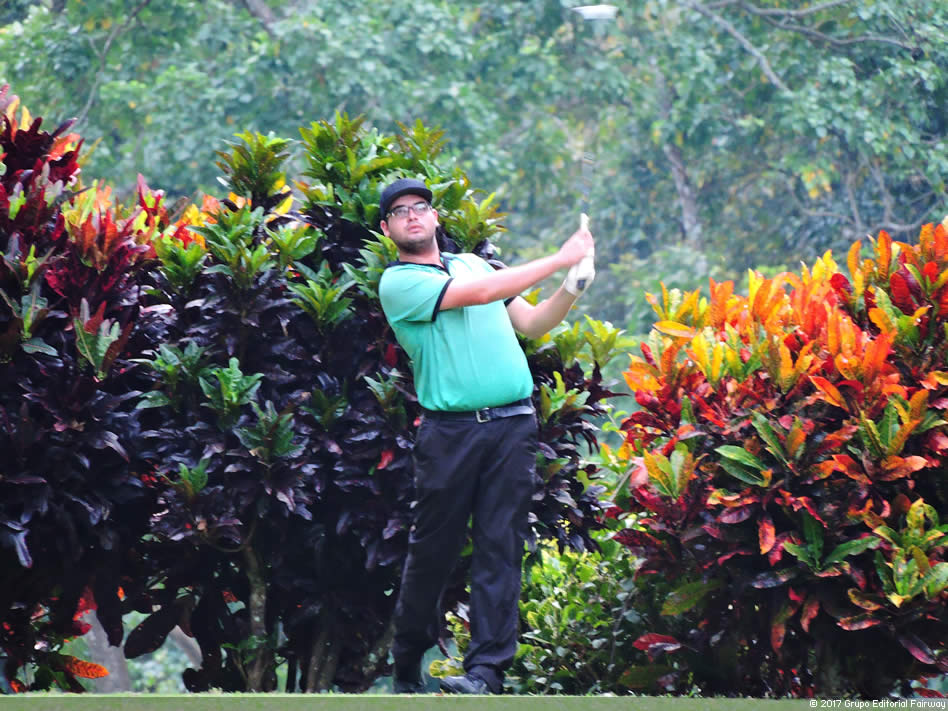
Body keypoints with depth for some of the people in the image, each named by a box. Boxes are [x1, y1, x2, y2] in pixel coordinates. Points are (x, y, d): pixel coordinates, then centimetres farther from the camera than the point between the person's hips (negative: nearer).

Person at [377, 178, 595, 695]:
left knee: (500, 546, -3)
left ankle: (486, 670, -6)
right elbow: (481, 293, -12)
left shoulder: (472, 262, 19)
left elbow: (531, 324, 22)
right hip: (450, 429, -4)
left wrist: (572, 288, 4)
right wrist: (560, 259, -9)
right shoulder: (399, 282, -1)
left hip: (513, 424, 4)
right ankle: (406, 664, 16)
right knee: (432, 549, 1)